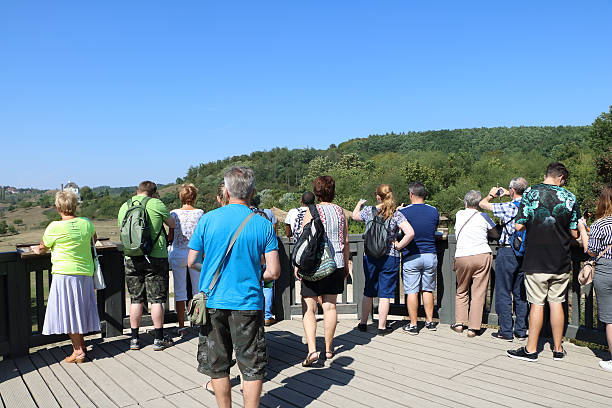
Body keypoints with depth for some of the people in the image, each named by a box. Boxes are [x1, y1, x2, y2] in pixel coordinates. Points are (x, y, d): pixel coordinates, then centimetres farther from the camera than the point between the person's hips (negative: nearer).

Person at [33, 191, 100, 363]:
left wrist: (36, 249, 28)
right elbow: (94, 239, 23)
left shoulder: (55, 227, -11)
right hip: (85, 273, 5)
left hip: (65, 273, -5)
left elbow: (42, 248, 5)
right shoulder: (86, 223, 2)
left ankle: (78, 351, 0)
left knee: (67, 311, 0)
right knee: (80, 308, 16)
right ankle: (81, 343, 27)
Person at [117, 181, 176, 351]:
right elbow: (173, 225, 5)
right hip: (155, 257, -4)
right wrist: (162, 219, 24)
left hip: (131, 259, 4)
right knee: (156, 299, 4)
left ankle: (134, 339, 17)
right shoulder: (156, 204, -6)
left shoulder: (124, 207, 8)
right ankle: (159, 339, 10)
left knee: (135, 299, 11)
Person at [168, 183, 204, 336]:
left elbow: (170, 237, 2)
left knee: (180, 291, 7)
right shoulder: (200, 213, -4)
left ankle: (181, 326, 11)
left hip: (178, 254, 0)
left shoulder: (174, 213, -2)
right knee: (198, 290, 11)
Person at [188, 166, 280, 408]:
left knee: (217, 363, 16)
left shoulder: (208, 219, -4)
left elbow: (192, 262, 1)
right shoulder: (263, 224, -6)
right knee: (252, 365, 11)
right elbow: (274, 272, -8)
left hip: (213, 301, 1)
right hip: (248, 302, -1)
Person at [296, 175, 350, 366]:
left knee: (308, 308, 2)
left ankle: (312, 350, -8)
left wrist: (298, 264, -3)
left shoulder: (312, 212, -9)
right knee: (330, 306, 12)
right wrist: (346, 264, 19)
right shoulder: (340, 211, 5)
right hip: (336, 264, 5)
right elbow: (345, 241, 9)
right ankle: (328, 349, 22)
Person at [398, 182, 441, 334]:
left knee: (412, 291, 2)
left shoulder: (403, 212, -9)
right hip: (430, 255, 4)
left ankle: (413, 325, 6)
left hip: (411, 256, -4)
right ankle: (430, 321, 22)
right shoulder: (434, 211, 3)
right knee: (427, 290, 15)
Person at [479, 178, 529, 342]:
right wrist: (507, 195, 29)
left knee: (503, 293, 3)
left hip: (507, 252, -6)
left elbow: (483, 204, -4)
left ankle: (506, 332, 8)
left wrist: (491, 195, 15)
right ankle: (521, 331, 19)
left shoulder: (508, 207, -15)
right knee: (520, 293, 13)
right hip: (524, 253, 6)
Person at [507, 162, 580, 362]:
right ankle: (558, 349, 21)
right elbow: (574, 234, 3)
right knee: (556, 302, 11)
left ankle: (531, 349, 10)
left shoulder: (530, 193, -7)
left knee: (537, 303, 3)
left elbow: (519, 226, -9)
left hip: (536, 260, -2)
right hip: (561, 261, 2)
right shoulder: (570, 197, -1)